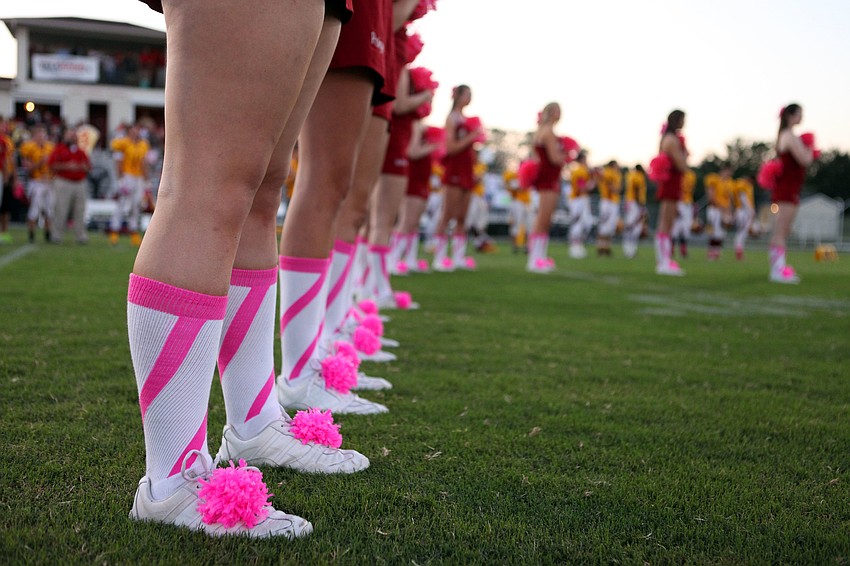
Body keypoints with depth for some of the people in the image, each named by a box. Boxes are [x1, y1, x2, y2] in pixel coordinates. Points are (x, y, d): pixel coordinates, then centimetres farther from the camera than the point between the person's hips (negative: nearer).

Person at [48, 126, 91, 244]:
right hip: (64, 183, -5)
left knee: (80, 212, 4)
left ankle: (81, 236, 9)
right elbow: (51, 164, -6)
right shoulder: (59, 149, 2)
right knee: (61, 211, -6)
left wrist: (81, 167, -5)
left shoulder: (80, 151, 17)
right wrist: (67, 166, -14)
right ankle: (57, 235, 1)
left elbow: (88, 167, 16)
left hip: (80, 184, 5)